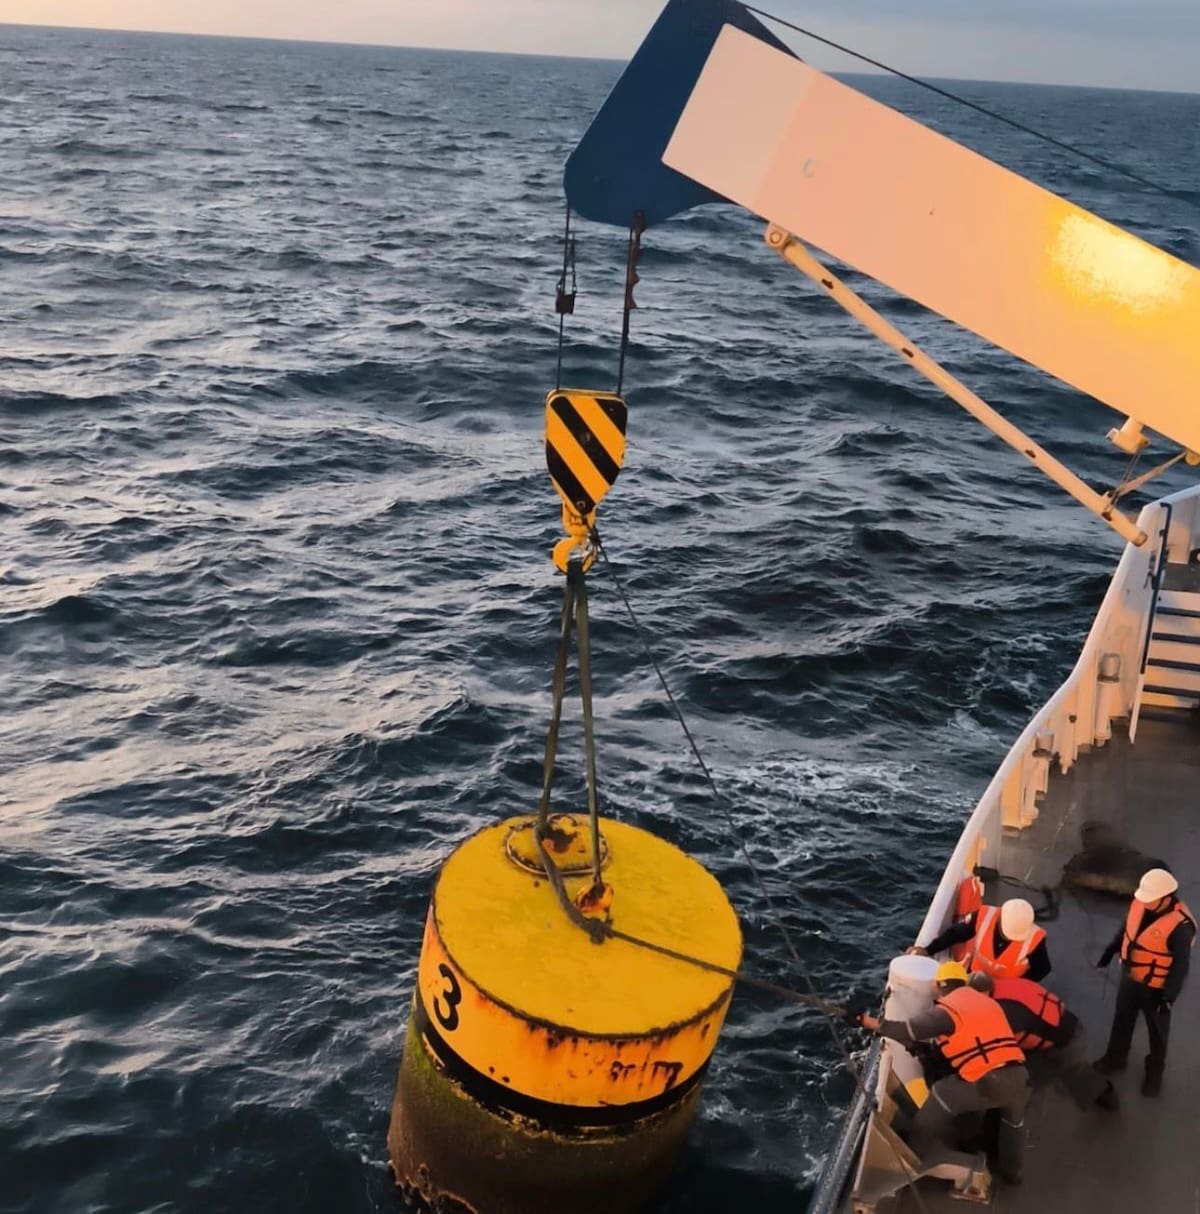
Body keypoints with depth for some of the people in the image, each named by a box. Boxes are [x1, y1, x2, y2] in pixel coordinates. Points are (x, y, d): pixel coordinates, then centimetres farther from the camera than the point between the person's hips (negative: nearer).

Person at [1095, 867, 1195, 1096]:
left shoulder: (1180, 925, -33)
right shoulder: (1140, 904, -15)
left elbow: (1181, 965, -24)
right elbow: (1127, 928, 6)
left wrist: (1169, 997, -22)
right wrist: (1111, 950, 13)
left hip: (1156, 988, -6)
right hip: (1129, 977, 6)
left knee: (1157, 1031, 19)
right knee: (1122, 1020, 25)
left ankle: (1154, 1072, 42)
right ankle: (1115, 1057, 48)